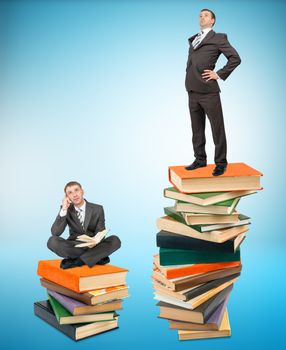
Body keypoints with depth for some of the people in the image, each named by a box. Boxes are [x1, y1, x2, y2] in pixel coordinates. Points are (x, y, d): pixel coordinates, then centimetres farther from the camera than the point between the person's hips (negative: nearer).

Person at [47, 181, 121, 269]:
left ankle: (78, 261, -28)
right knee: (52, 241, -28)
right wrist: (64, 210, -18)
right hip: (74, 247, 1)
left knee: (115, 240, -27)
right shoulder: (67, 210, 1)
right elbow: (55, 233, -11)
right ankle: (97, 257, -24)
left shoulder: (98, 209, 0)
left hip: (93, 246, 0)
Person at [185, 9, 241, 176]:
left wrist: (219, 74, -8)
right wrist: (190, 78, 16)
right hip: (193, 91, 7)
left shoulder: (218, 38, 0)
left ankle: (221, 163, 7)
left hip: (208, 91, -7)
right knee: (197, 129, 12)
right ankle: (200, 159, 23)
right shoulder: (193, 39, 19)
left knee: (217, 128, -1)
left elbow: (235, 58, -7)